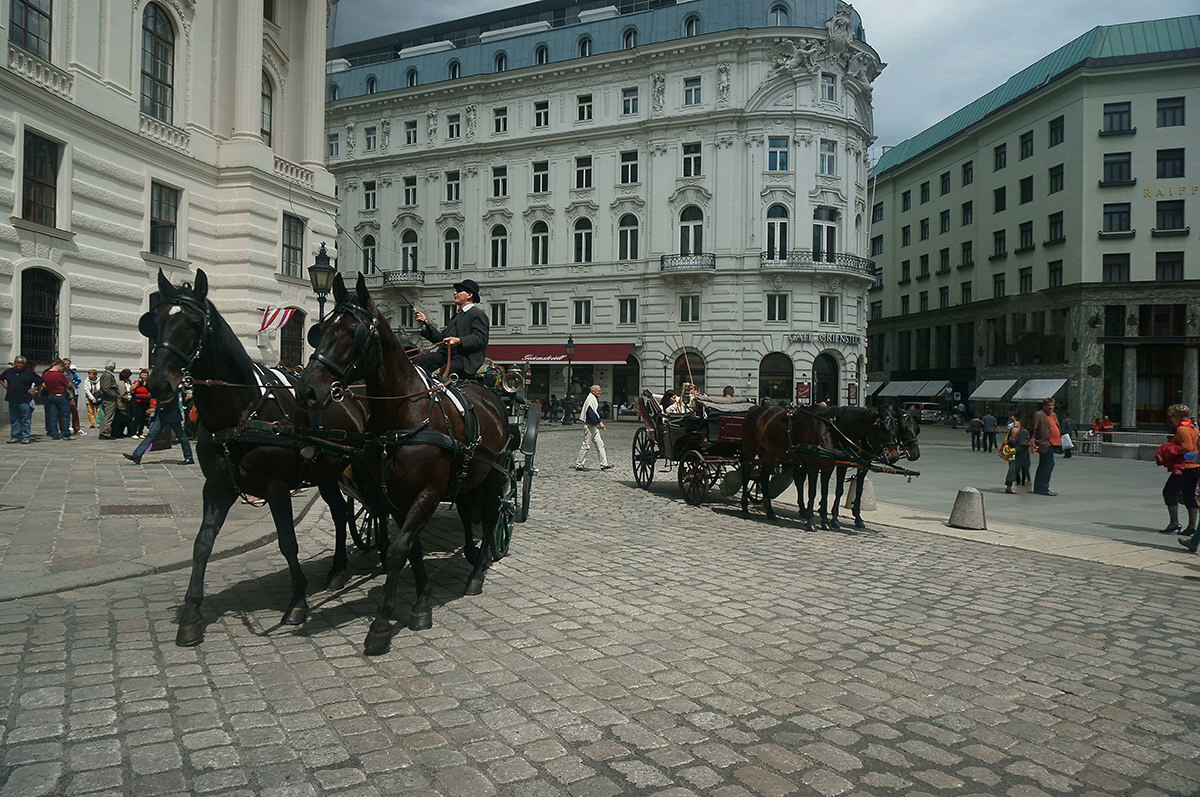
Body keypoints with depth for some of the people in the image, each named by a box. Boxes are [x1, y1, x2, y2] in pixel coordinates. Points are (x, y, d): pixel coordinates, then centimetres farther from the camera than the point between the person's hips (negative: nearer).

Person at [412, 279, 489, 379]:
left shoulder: (479, 314, 3)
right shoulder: (458, 315, 33)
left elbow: (480, 338, -13)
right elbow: (441, 337, 25)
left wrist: (459, 341, -26)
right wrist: (425, 323, 17)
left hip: (466, 360, -8)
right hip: (446, 354, 8)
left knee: (440, 373, -36)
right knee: (416, 363, -16)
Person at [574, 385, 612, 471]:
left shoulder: (595, 399, 16)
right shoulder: (590, 399, -15)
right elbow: (591, 413, -25)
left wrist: (600, 421, 17)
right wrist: (600, 422, -26)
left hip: (594, 426, 10)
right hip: (589, 426, -10)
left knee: (600, 444, 7)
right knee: (586, 445, -4)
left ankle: (604, 464, 8)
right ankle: (578, 465, 4)